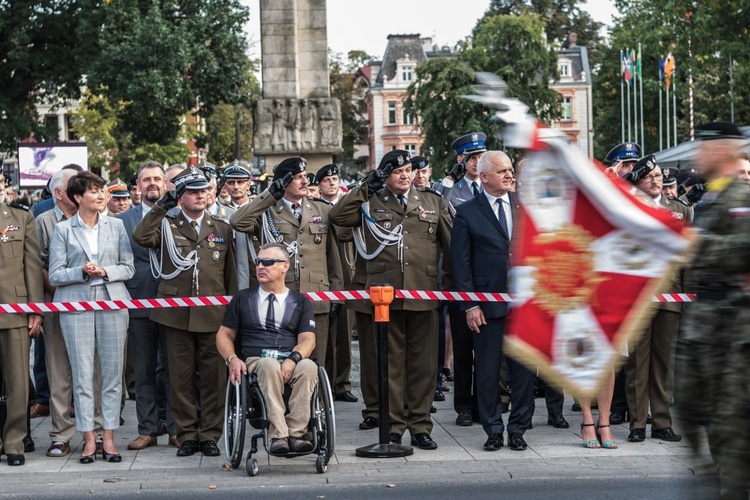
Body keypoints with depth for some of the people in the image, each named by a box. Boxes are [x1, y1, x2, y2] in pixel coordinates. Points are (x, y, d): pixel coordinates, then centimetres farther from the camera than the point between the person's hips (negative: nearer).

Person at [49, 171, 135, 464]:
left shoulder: (116, 226, 10)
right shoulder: (63, 230, 4)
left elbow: (129, 268, 7)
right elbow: (55, 275, 1)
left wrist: (105, 271, -10)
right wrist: (81, 272, -15)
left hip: (112, 303, 2)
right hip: (76, 305, -2)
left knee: (112, 372, 1)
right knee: (82, 373, -1)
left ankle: (109, 437, 7)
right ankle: (88, 438, 6)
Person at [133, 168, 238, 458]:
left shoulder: (222, 229, 12)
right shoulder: (167, 226, 8)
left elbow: (230, 274, 14)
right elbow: (140, 237, -13)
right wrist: (160, 208, -16)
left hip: (213, 315, 1)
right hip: (177, 314, -1)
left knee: (214, 376, 1)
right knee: (181, 377, 3)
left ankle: (210, 435, 12)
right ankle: (186, 435, 13)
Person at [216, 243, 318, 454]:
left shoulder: (300, 301, 19)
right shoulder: (242, 298, 22)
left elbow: (307, 339, 6)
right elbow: (224, 335, 18)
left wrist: (293, 359, -16)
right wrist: (232, 358, -4)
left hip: (292, 363, 1)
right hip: (255, 362, -1)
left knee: (308, 367, -36)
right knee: (270, 366, -38)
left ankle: (296, 433, -38)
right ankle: (278, 435, -44)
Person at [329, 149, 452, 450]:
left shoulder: (432, 202, 13)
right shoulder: (371, 203, 10)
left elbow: (450, 245, 16)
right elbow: (337, 216, -3)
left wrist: (451, 284, 11)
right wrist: (365, 188, -2)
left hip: (423, 296, 1)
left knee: (423, 362, 4)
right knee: (390, 362, 3)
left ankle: (420, 426, 12)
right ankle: (393, 426, 10)